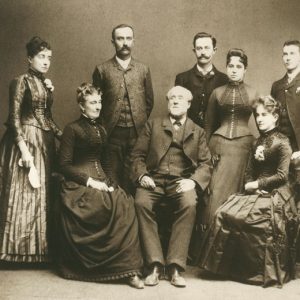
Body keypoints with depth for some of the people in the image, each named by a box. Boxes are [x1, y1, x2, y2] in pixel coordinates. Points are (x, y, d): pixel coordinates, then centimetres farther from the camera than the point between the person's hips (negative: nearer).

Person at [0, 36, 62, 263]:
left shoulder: (46, 84, 13)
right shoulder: (21, 82, -8)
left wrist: (61, 134, 7)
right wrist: (24, 149, -20)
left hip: (45, 143, 7)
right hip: (26, 140, -7)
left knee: (43, 195, 9)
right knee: (22, 194, -4)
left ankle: (40, 246, 17)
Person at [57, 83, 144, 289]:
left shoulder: (101, 130, 21)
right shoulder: (73, 129, 0)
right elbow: (65, 165, -6)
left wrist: (108, 183, 4)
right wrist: (89, 181, -16)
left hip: (101, 182, 6)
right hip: (79, 186, -6)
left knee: (126, 203, -25)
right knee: (118, 205, -30)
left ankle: (128, 267, -24)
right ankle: (125, 265, -21)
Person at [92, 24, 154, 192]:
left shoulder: (143, 70, 10)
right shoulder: (102, 70, 5)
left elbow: (149, 102, 14)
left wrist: (143, 126, 7)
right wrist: (104, 128, 3)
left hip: (138, 134, 1)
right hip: (112, 134, -1)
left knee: (134, 181, 1)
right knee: (113, 181, 1)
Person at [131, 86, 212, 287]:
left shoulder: (198, 132, 18)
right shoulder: (153, 125, 18)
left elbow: (206, 164, 8)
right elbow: (138, 155, 11)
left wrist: (193, 181, -12)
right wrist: (142, 175, -9)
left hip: (181, 181, 0)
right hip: (154, 179, 0)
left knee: (189, 205, -33)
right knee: (141, 203, -32)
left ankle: (175, 266, -26)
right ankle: (156, 264, -25)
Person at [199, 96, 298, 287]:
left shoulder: (282, 142, -3)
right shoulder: (258, 142, 19)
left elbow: (282, 175, -10)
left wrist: (257, 184, -11)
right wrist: (250, 186, -5)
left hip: (275, 195, -6)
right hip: (256, 193, 7)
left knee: (234, 216, -26)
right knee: (223, 213, -20)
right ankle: (228, 265, -12)